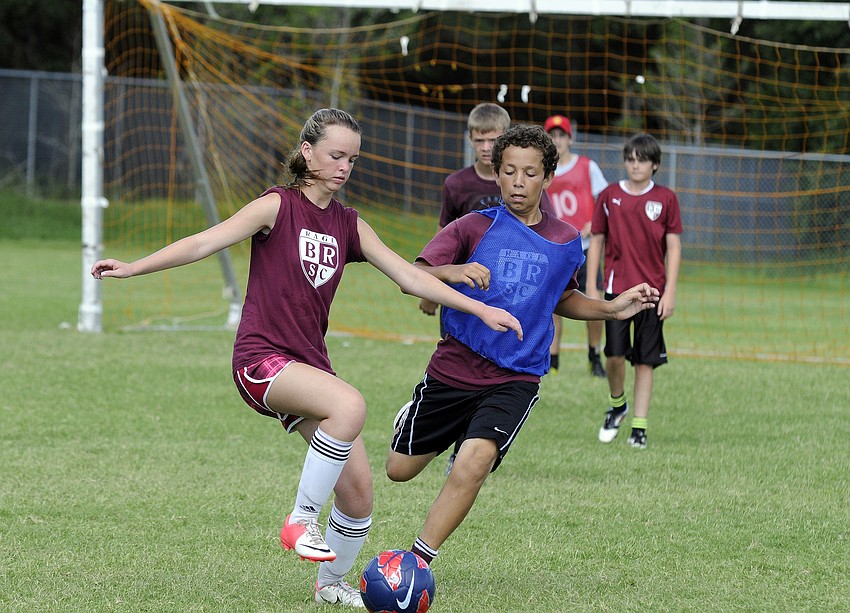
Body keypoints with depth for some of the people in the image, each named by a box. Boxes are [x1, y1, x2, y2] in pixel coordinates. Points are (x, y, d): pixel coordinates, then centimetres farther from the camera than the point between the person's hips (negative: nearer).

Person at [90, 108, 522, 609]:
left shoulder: (348, 225, 13)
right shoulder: (279, 206, -3)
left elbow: (408, 275, 14)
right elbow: (206, 242, -11)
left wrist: (480, 309, 8)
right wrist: (136, 267, -22)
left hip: (309, 365, 6)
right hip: (261, 358, -6)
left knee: (358, 490, -4)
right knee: (350, 404, -35)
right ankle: (302, 520, -22)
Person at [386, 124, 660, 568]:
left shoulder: (566, 241, 4)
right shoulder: (475, 227, -6)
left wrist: (612, 310, 9)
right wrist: (451, 272, -39)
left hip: (516, 378, 0)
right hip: (453, 368, 0)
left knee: (474, 464, -25)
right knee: (400, 469, 13)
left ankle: (417, 562, -13)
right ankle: (414, 417, 50)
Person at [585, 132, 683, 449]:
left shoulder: (665, 199, 2)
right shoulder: (609, 196, 4)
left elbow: (674, 247, 3)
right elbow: (596, 242, 9)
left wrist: (670, 292, -3)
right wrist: (591, 287, 5)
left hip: (652, 290, 0)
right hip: (617, 287, 0)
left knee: (645, 361, 1)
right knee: (614, 354, -9)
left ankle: (640, 427, 6)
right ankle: (617, 404, 19)